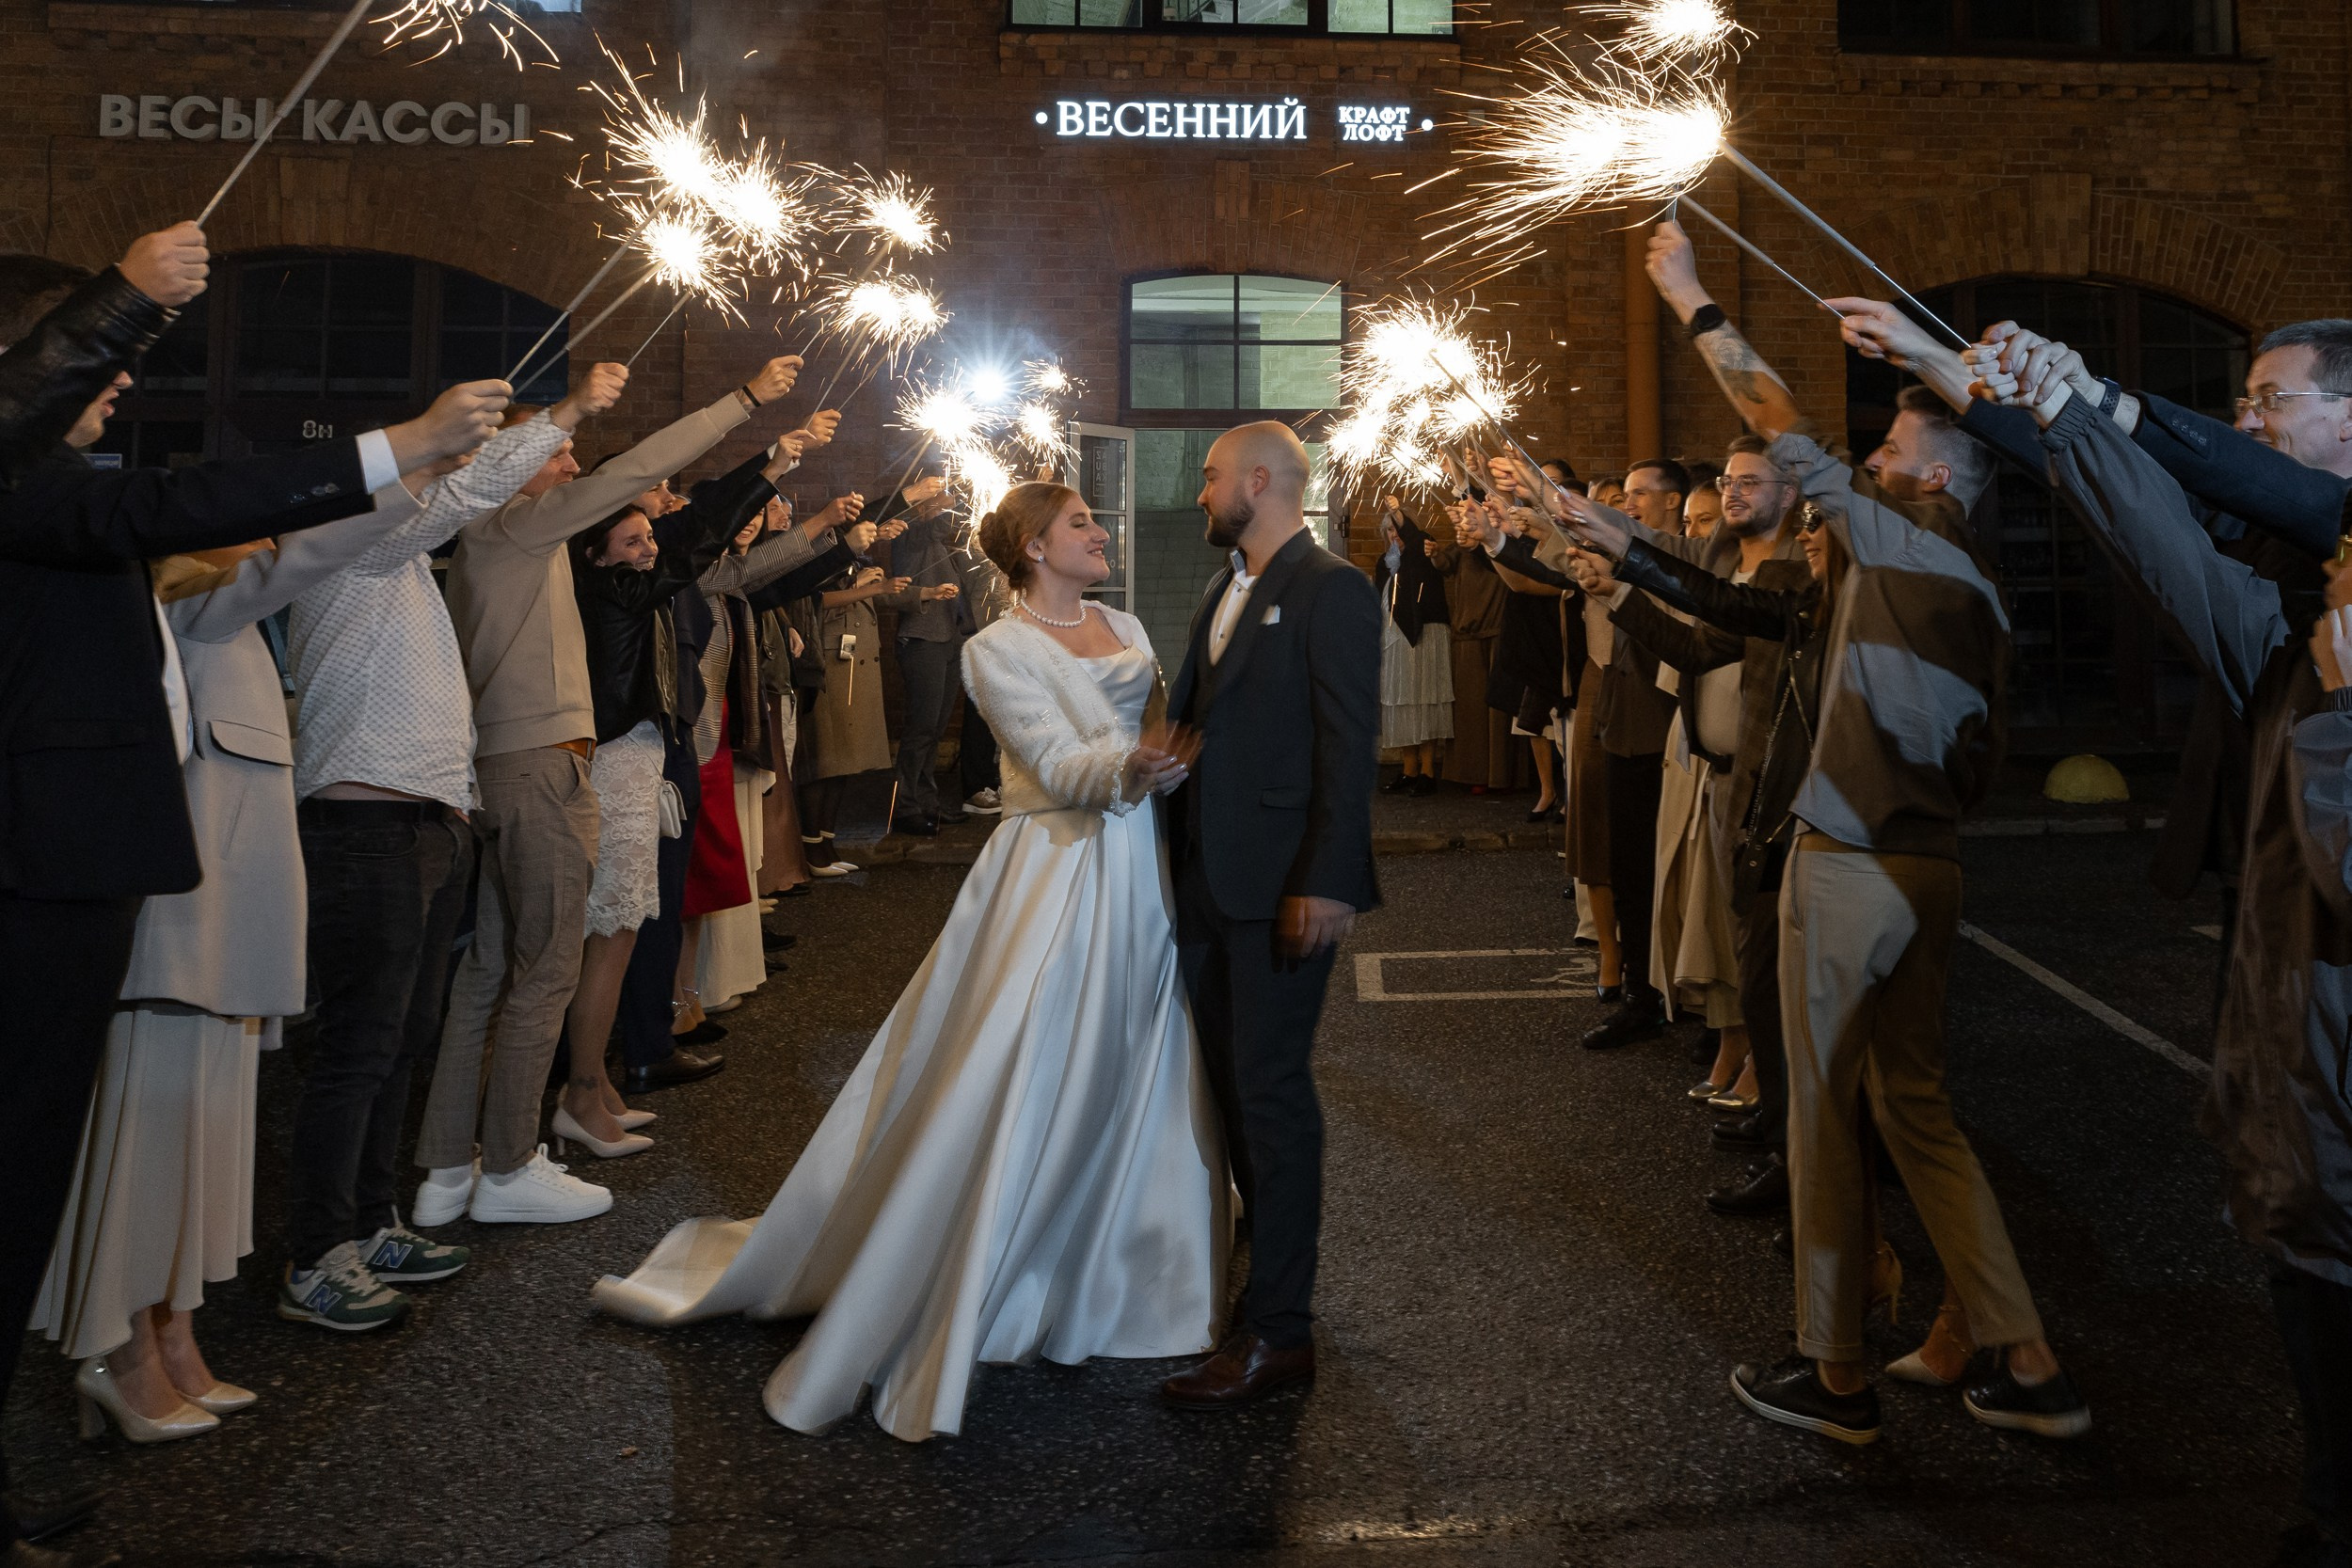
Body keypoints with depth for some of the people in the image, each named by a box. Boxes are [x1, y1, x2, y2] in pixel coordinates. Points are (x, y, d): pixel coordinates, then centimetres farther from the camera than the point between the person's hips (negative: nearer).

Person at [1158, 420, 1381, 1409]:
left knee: (1271, 1088, -5)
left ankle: (1277, 1333, 3)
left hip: (1282, 886, -9)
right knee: (1230, 1084, 15)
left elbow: (1350, 745, -16)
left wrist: (1326, 881, -21)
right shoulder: (1222, 594, 18)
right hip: (1207, 881, 9)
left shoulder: (1330, 591, -9)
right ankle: (1276, 1261, 31)